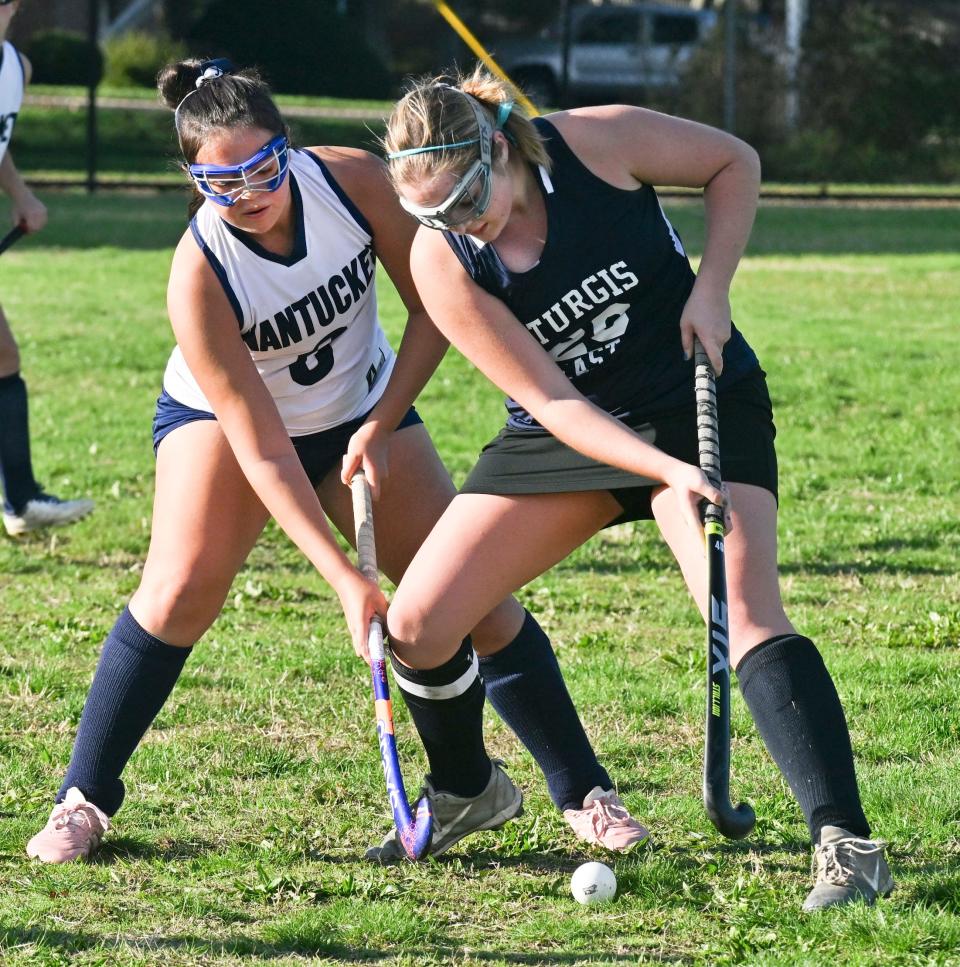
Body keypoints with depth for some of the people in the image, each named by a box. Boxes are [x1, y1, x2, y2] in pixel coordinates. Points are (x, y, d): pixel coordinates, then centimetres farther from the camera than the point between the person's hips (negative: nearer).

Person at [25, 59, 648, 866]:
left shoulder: (352, 180, -26)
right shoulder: (199, 275, -33)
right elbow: (260, 448, -31)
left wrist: (381, 425, -21)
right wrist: (345, 580, -36)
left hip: (362, 412, 3)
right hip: (220, 416, -3)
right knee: (185, 582, -26)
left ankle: (583, 794, 8)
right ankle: (84, 800, -12)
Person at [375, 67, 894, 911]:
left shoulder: (599, 143, -22)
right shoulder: (442, 265, -18)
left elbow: (735, 163, -3)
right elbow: (554, 404, -19)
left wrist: (710, 292, -16)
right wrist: (668, 473, -31)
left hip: (700, 402, -3)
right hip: (563, 434, 3)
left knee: (744, 610, -25)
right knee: (416, 627, -4)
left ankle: (846, 844, -27)